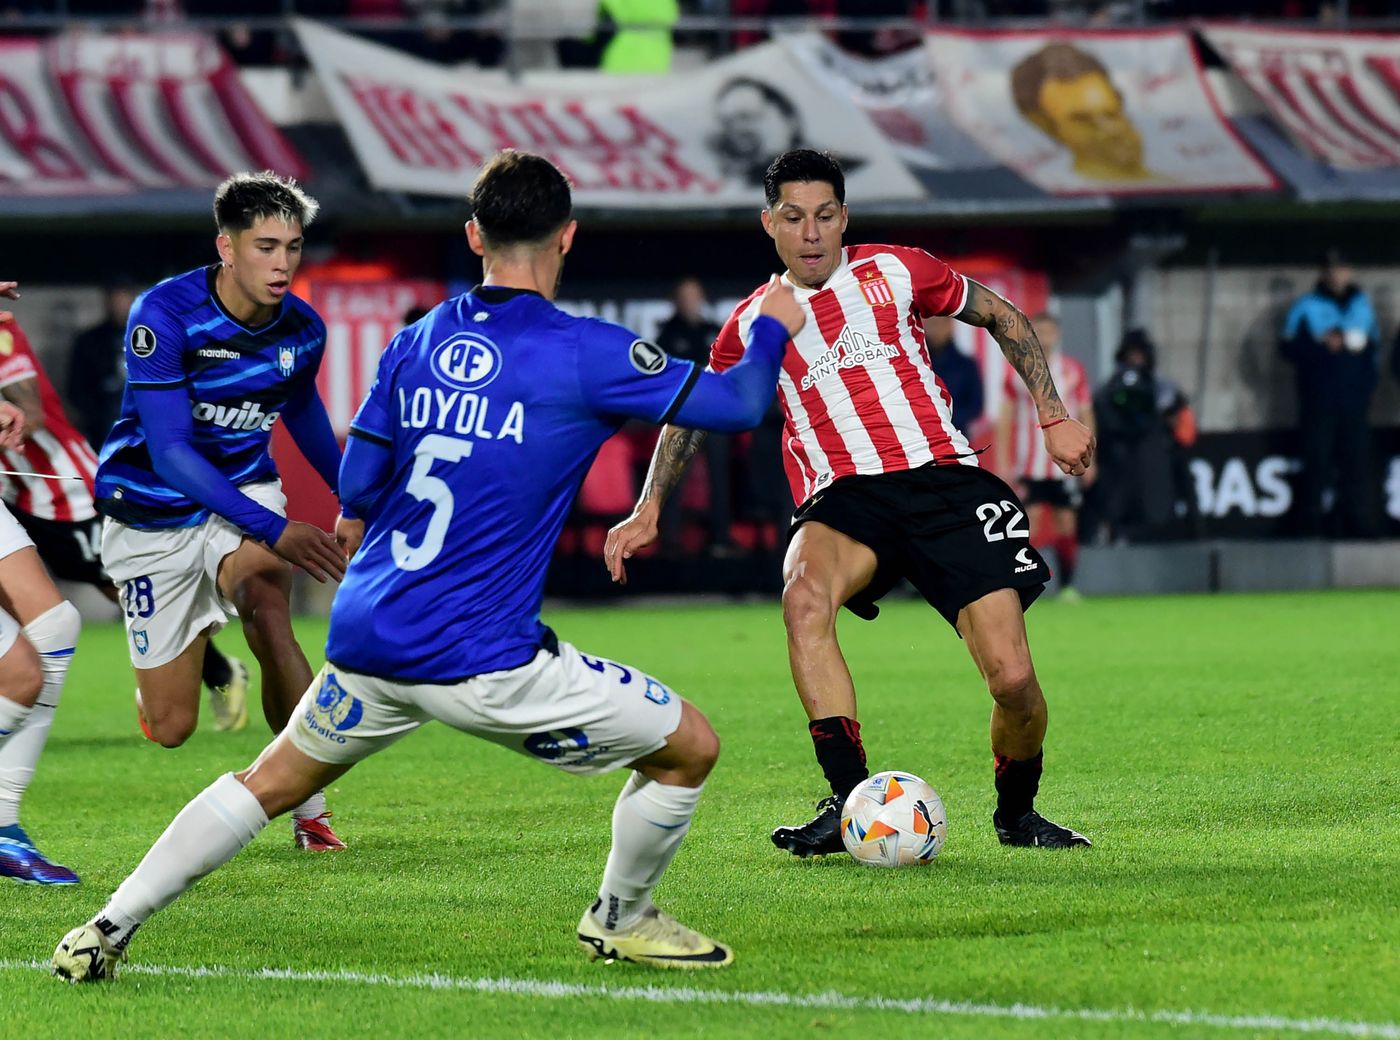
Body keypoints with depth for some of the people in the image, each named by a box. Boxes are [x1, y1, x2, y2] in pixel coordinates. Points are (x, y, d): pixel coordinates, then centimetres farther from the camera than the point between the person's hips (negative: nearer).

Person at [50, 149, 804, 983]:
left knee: (273, 783, 27)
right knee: (690, 746, 9)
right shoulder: (584, 353, -10)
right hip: (481, 662, -6)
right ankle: (620, 921, 27)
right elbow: (737, 404, -5)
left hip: (367, 635, 6)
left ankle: (110, 929, 23)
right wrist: (775, 326, 15)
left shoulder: (415, 343, 6)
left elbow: (356, 489, 10)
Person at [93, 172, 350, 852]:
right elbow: (169, 451, -27)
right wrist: (274, 531, -36)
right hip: (151, 512, -2)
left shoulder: (302, 331, -8)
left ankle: (310, 810, -24)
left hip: (245, 491, 2)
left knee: (267, 604, -34)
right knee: (170, 729, -1)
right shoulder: (165, 315, -23)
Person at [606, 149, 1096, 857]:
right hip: (843, 500, 1)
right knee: (804, 596, -36)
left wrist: (1054, 418, 14)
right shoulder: (753, 324, 11)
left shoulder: (894, 271, 8)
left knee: (1013, 678, -15)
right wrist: (647, 511, 15)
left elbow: (1002, 318, 20)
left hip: (944, 479, 0)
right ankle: (848, 802, -34)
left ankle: (1017, 812, 17)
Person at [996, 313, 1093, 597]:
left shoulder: (1074, 371, 5)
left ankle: (1067, 586, 9)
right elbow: (1005, 419, 6)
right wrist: (1002, 462, 1)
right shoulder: (1017, 371, 3)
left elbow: (1086, 417, 9)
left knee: (1067, 524, 1)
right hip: (1027, 466, -1)